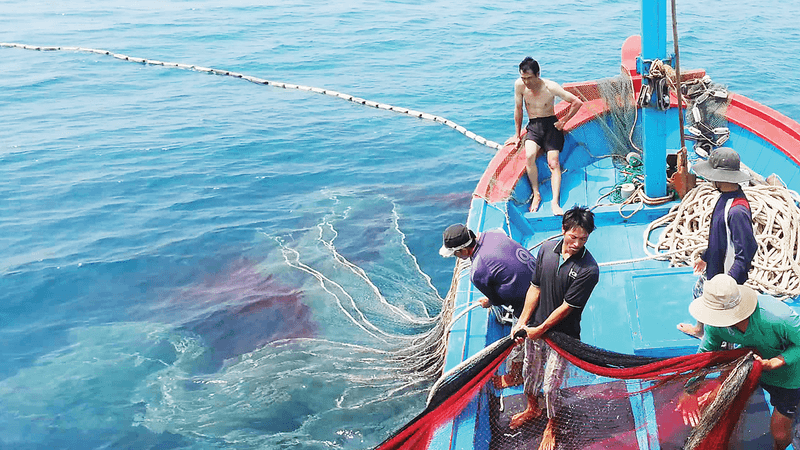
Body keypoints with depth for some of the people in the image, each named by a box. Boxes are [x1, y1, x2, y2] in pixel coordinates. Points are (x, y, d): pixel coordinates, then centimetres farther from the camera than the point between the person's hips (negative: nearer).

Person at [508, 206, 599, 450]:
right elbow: (535, 288, -2)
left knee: (551, 384, 7)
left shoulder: (589, 269, -24)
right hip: (535, 327, 5)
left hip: (562, 334, -4)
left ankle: (550, 427, 35)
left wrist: (539, 330, -14)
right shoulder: (547, 249, -10)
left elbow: (566, 307, -20)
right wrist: (522, 323, -4)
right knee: (530, 372, 23)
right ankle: (532, 409, 52)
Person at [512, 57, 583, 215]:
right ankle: (536, 195, -17)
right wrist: (517, 134, 12)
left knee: (553, 163, -19)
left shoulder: (550, 87, -15)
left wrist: (564, 121, -6)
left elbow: (577, 102, -8)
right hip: (533, 126, 2)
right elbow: (518, 109, 8)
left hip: (551, 124, -2)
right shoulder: (519, 85, -7)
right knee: (529, 156, -27)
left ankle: (555, 202, -25)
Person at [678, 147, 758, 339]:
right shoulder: (726, 197, -2)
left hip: (726, 274, -10)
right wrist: (705, 257, 22)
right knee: (700, 294, 29)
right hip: (713, 267, 10)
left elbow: (747, 250, -32)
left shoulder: (737, 210, -34)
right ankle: (699, 329, 55)